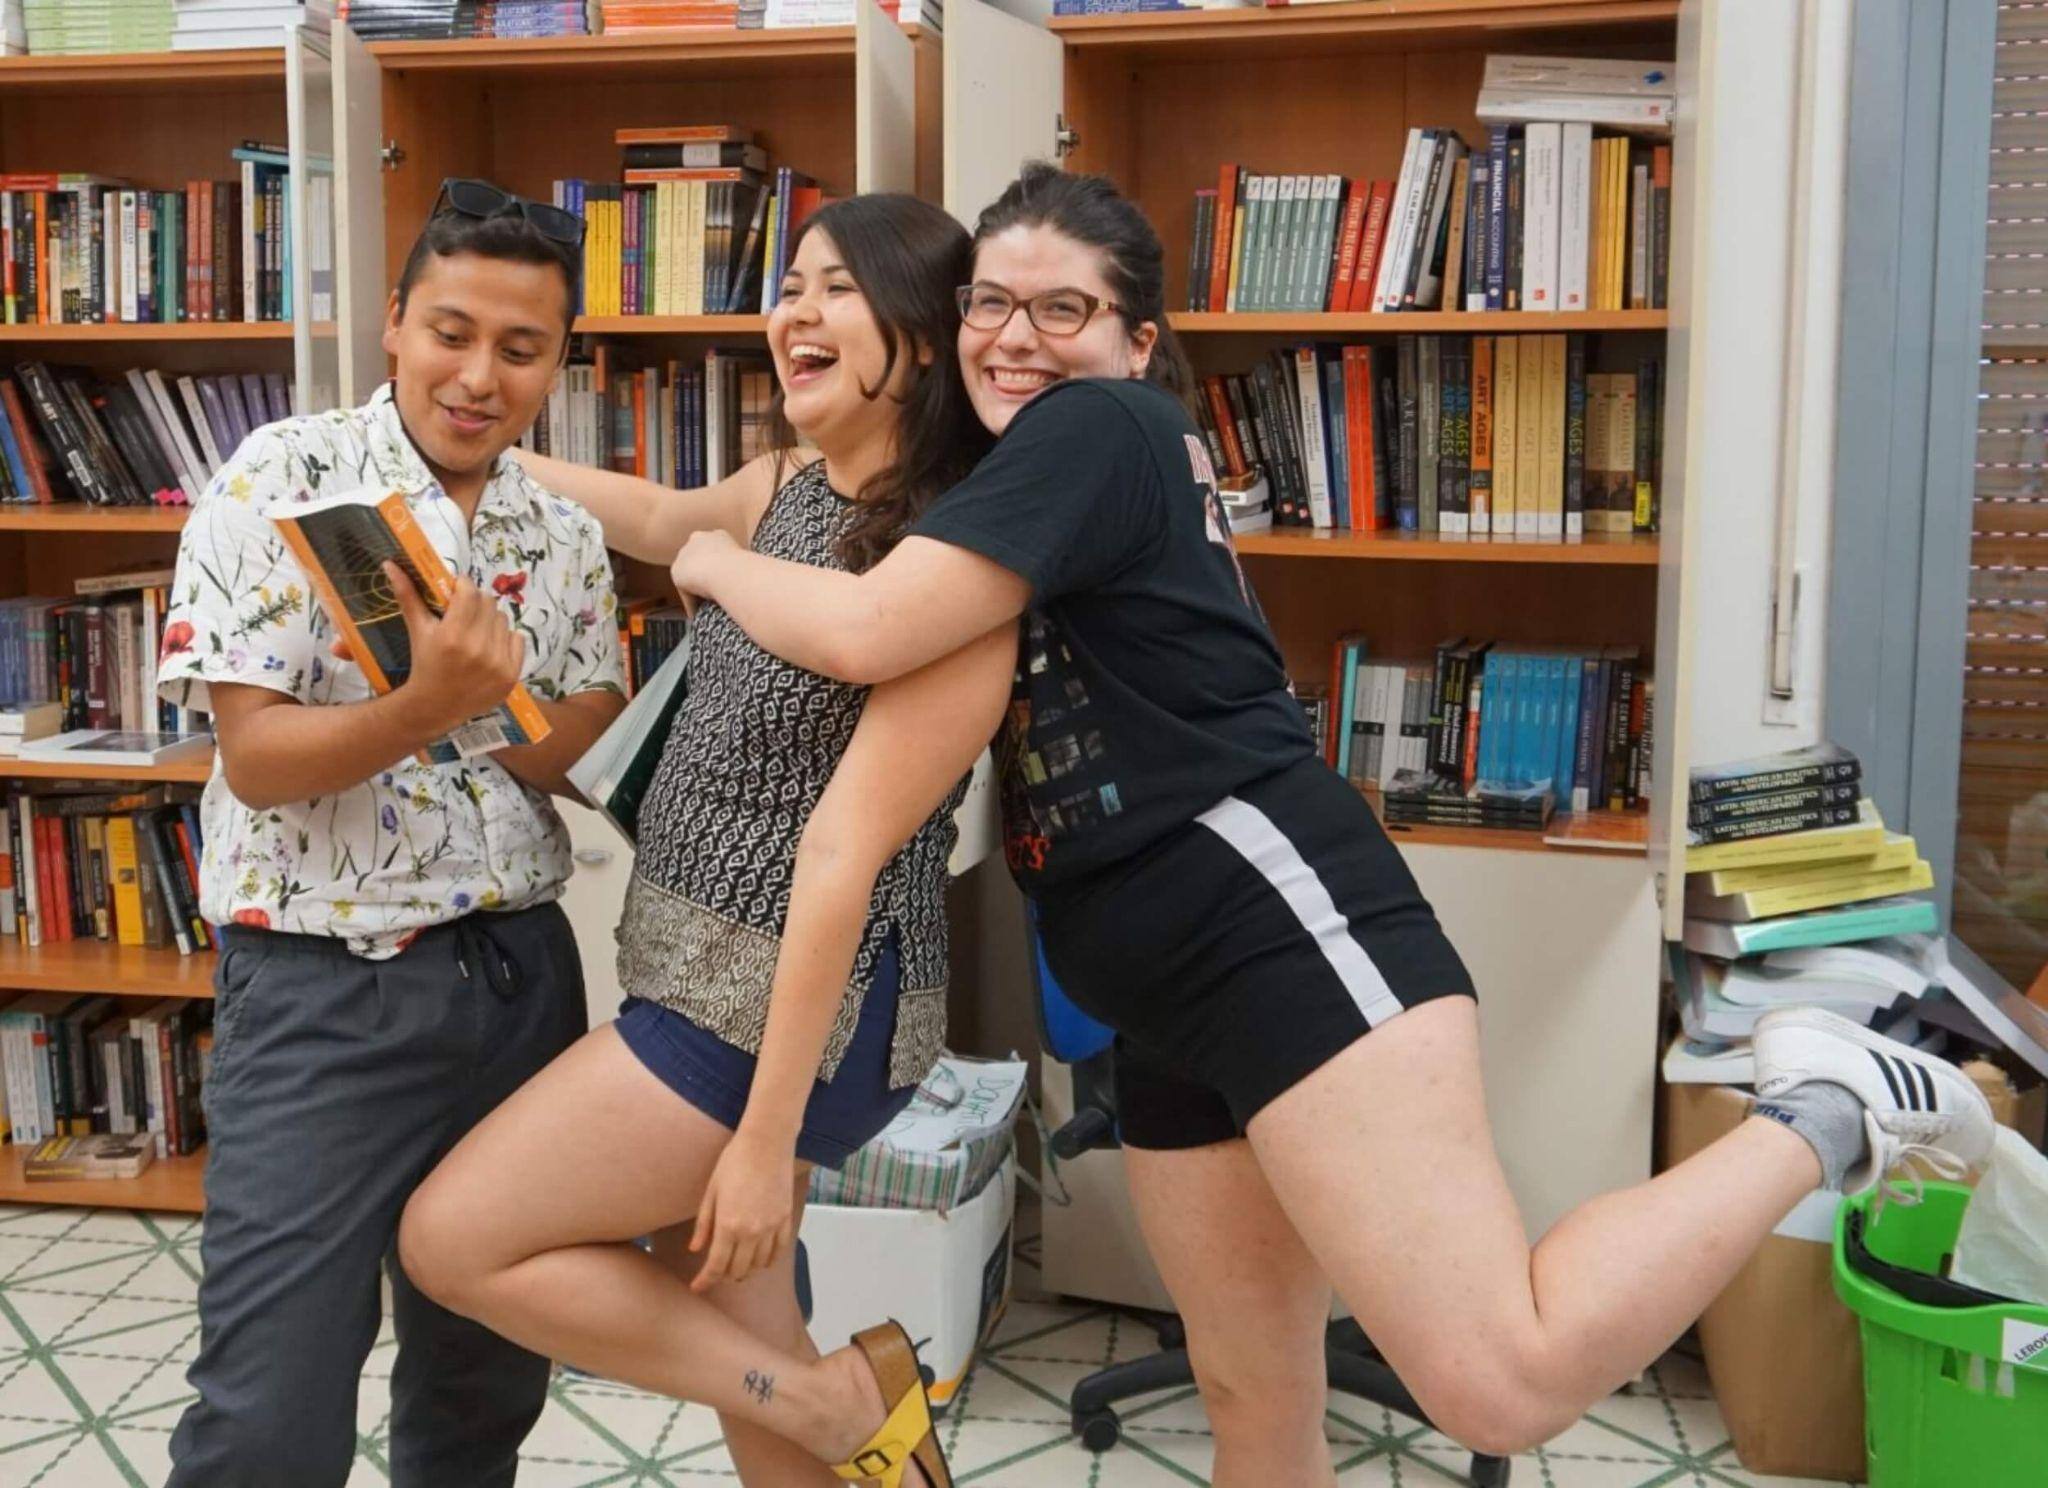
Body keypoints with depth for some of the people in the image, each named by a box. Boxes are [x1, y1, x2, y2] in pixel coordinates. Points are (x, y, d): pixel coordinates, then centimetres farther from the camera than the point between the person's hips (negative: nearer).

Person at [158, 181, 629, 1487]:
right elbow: (257, 757, -14)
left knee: (486, 1380, 17)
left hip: (521, 975, 5)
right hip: (324, 989, -4)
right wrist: (433, 704, -30)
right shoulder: (280, 483, -8)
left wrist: (495, 691, -17)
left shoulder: (568, 538, 6)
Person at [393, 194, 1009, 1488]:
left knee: (455, 1239, -1)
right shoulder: (784, 487, 6)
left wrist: (768, 1134, -21)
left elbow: (847, 852, -23)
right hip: (711, 977, 8)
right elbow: (663, 522, 30)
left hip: (801, 1008, -8)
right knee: (731, 1366, 13)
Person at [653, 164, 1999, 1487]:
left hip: (1275, 920, -10)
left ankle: (1815, 1120, -1)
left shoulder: (1099, 428, -7)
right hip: (1162, 992, 11)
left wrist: (718, 563, 3)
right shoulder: (1040, 474, 23)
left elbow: (866, 634, -16)